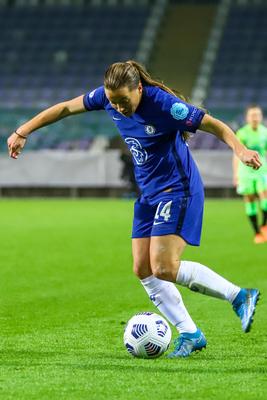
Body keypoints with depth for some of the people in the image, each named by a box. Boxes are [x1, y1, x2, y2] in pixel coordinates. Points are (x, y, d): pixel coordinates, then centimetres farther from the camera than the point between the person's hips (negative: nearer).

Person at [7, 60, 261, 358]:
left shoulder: (164, 105, -25)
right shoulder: (107, 97, -6)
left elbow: (214, 125, -19)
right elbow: (65, 108, 7)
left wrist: (240, 150, -36)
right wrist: (22, 132, 8)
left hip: (177, 189, -8)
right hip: (148, 192, 8)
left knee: (163, 268, -18)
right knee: (143, 270, 2)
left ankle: (239, 297, -5)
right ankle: (190, 334, 9)